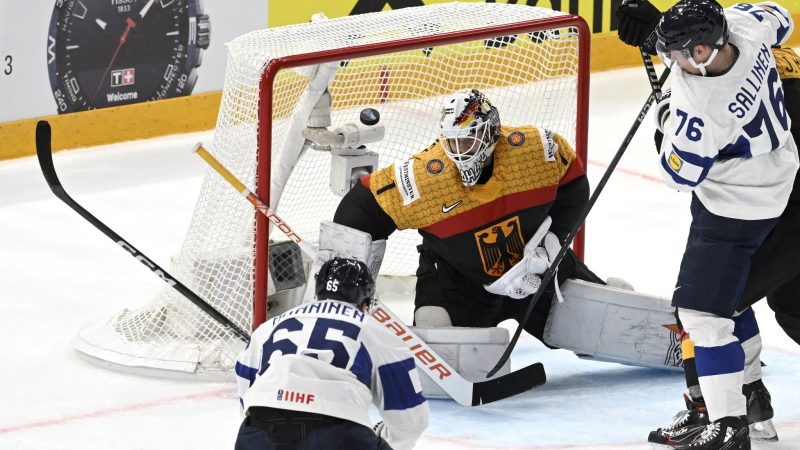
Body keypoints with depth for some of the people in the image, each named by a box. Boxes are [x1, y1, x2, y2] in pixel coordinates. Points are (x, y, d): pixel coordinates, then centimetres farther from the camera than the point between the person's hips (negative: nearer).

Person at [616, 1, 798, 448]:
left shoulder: (700, 108, -36)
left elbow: (681, 173, -21)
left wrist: (667, 119, -5)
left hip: (736, 207, -10)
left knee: (703, 309, -6)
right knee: (728, 290, 26)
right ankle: (748, 385, 40)